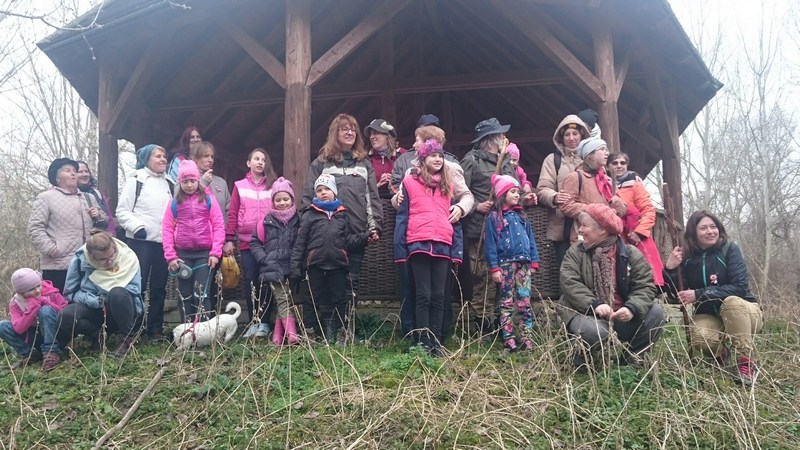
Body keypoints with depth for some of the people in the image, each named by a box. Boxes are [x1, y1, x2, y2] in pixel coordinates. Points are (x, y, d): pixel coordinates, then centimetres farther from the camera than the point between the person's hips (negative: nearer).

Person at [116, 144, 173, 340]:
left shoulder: (170, 184, 16)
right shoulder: (135, 181, 0)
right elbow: (122, 211, -4)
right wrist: (137, 227, -17)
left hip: (163, 242, 5)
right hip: (140, 241, -5)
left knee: (159, 287, 9)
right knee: (138, 285, -4)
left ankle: (156, 329, 16)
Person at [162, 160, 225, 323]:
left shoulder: (208, 199, 2)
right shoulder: (175, 202, 6)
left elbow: (219, 226, -1)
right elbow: (167, 228, 4)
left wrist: (215, 252, -9)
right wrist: (170, 256, -4)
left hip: (205, 253, -2)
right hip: (183, 254, 2)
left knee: (201, 294, -6)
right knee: (185, 295, 9)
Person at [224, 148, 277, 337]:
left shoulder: (273, 185, 6)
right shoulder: (239, 186, 9)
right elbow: (232, 214, 7)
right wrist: (229, 239, 1)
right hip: (247, 243, 1)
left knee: (266, 282, 1)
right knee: (251, 282, 4)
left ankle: (264, 322, 10)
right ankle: (253, 322, 12)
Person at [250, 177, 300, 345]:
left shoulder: (298, 219, 6)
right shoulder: (268, 221, 5)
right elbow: (255, 242, 9)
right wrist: (264, 259, -3)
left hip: (292, 268, 1)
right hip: (274, 268, -1)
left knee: (283, 302, 6)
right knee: (284, 300, -11)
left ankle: (278, 335, 13)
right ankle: (292, 334, -18)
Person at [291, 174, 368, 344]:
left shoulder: (343, 215, 12)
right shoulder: (309, 215, 5)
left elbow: (349, 240, 10)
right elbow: (300, 243, 2)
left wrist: (365, 236, -8)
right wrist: (295, 267, -4)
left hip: (338, 265, 2)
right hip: (316, 265, -2)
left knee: (339, 299, 6)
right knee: (314, 299, 6)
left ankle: (337, 333, 17)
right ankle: (308, 331, 15)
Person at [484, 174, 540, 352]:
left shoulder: (521, 216, 16)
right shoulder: (494, 217, -1)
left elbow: (531, 239, 16)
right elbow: (490, 243, -6)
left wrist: (534, 261, 6)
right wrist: (494, 268, -12)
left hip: (524, 264, 5)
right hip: (505, 264, -5)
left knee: (524, 302, 3)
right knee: (507, 303, 1)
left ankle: (527, 339, 5)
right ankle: (509, 340, 3)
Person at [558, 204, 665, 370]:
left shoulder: (630, 253, 3)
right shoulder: (575, 252, 2)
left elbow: (645, 286, -6)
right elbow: (570, 284, -12)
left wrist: (632, 308, -26)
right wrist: (594, 305, -27)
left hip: (622, 317, 3)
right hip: (585, 314, -3)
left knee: (655, 312, -19)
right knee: (594, 331, -36)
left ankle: (630, 358, 0)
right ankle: (582, 356, 0)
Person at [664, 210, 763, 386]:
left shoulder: (729, 249, -13)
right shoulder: (687, 258, -5)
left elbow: (740, 287, -24)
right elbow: (676, 297, -6)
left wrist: (699, 295, -29)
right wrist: (670, 269, -23)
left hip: (744, 312, -2)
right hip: (710, 317, 2)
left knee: (731, 301, -36)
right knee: (699, 337, -32)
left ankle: (747, 363, -24)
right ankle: (721, 352, 5)